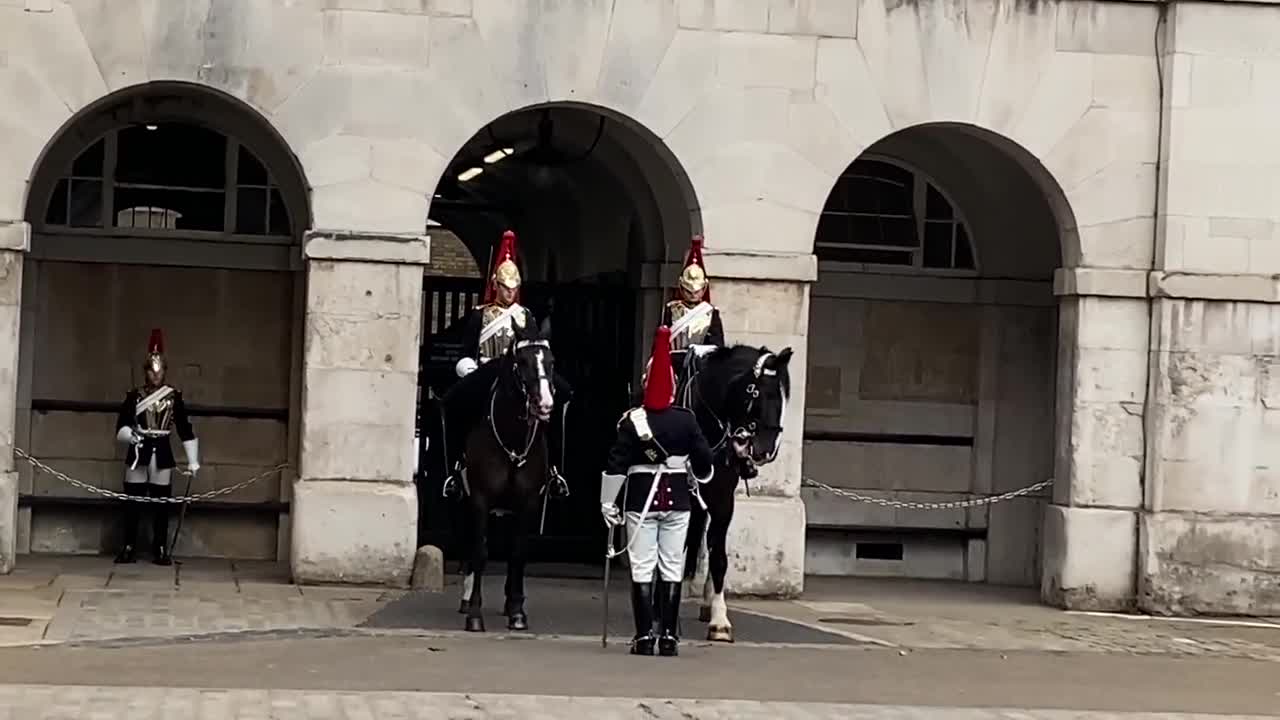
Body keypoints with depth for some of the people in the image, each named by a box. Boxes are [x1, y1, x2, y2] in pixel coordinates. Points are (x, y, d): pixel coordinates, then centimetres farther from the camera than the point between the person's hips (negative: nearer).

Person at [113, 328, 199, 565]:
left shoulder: (174, 396, 3)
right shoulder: (134, 395, 3)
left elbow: (185, 429, 3)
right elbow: (121, 425, 0)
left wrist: (193, 461, -1)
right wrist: (130, 434, -23)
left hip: (162, 455, 0)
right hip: (138, 455, 0)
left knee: (161, 504, 2)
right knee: (133, 502, 1)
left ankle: (160, 550, 8)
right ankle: (129, 548, 7)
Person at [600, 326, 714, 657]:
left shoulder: (632, 421, -9)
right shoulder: (686, 420, -4)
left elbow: (615, 466, -10)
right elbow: (704, 460, 3)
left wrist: (608, 502, -3)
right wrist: (698, 480, 25)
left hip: (641, 498, -2)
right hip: (678, 499, 2)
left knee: (642, 569, 3)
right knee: (672, 568, 8)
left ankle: (644, 637, 1)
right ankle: (669, 637, 7)